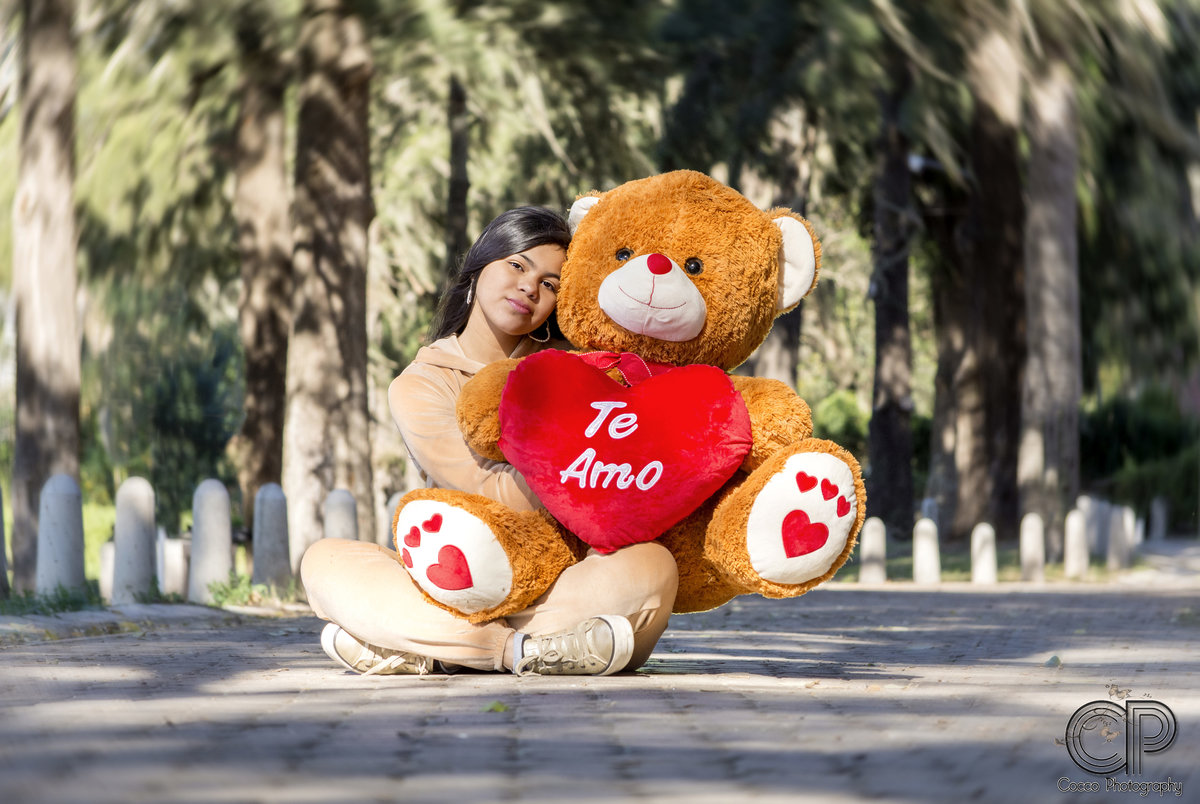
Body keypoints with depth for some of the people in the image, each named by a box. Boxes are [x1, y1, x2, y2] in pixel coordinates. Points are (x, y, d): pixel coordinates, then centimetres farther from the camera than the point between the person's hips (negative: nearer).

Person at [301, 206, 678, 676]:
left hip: (562, 582, 1)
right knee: (325, 561, -24)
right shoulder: (418, 388, 2)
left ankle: (420, 648, -31)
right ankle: (524, 648, -37)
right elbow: (502, 501, -9)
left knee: (650, 567, -32)